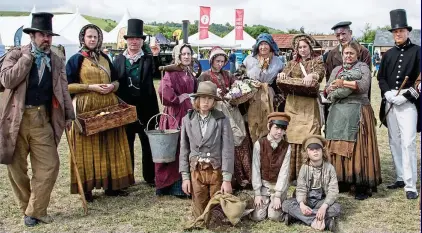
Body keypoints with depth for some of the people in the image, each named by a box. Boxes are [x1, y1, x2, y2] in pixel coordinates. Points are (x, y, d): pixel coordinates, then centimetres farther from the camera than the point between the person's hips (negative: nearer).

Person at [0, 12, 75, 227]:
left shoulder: (56, 61, 10)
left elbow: (63, 90, 13)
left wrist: (69, 115, 9)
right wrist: (28, 56, -13)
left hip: (42, 120, 2)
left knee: (49, 165, -3)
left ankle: (36, 211, 11)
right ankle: (26, 208, 27)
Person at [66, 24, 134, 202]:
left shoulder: (104, 58, 15)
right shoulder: (76, 59, -1)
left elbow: (116, 80, 19)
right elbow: (68, 85, -6)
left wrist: (112, 86, -4)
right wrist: (91, 87, -15)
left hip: (108, 107, 5)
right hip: (86, 108, -5)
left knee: (110, 147, 6)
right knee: (88, 148, -2)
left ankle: (111, 185, 14)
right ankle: (86, 188, 5)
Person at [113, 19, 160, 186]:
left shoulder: (149, 58, 2)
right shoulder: (119, 59, 6)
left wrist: (156, 56, -26)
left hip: (146, 107, -1)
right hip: (125, 106, 1)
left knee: (148, 143, 6)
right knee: (126, 143, 10)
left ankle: (150, 176, 17)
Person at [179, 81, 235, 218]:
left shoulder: (222, 120, -7)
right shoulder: (187, 120, 1)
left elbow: (228, 149, -9)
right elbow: (184, 149, 4)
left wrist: (227, 179, -13)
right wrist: (185, 176, 0)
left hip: (217, 170, -1)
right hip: (196, 171, 2)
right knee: (200, 213, 8)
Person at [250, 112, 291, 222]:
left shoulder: (287, 147, -11)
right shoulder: (259, 144, -13)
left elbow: (284, 171, -13)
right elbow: (256, 169, -11)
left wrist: (277, 195, -16)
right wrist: (257, 193, -12)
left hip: (280, 185, 0)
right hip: (263, 184, 0)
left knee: (274, 216, -13)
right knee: (257, 216, -9)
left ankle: (280, 201, 19)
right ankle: (266, 202, 23)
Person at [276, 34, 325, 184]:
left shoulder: (317, 61, 11)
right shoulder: (292, 63, 20)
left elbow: (321, 72, -9)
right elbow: (284, 74, 6)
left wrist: (312, 75, -31)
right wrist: (282, 74, -18)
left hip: (309, 105, -3)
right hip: (292, 104, 3)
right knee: (292, 138, -2)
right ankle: (293, 174, 2)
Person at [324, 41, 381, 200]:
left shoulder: (362, 67, 4)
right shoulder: (336, 70, 19)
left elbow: (364, 85, -14)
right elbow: (327, 90, 16)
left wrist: (343, 83, -12)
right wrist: (331, 88, -7)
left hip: (357, 112, -5)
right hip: (337, 112, 5)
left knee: (357, 148, -7)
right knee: (337, 147, 2)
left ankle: (362, 187, -2)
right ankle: (342, 181, 11)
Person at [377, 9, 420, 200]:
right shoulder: (388, 54, 14)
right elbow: (381, 77, 10)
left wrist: (405, 95, -15)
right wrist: (387, 93, -8)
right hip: (389, 104, 5)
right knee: (394, 143, 10)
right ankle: (400, 178, 22)